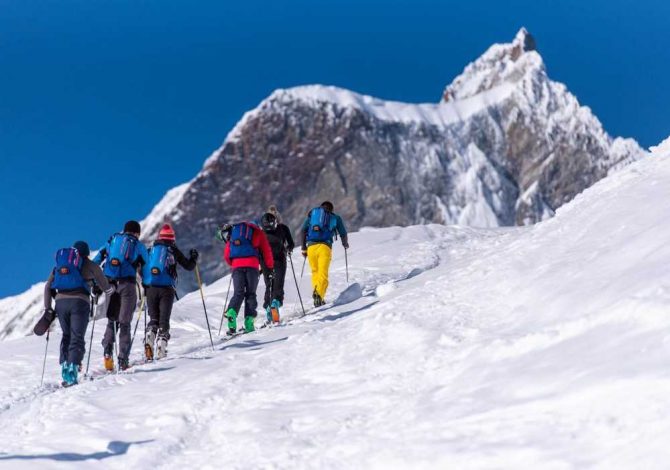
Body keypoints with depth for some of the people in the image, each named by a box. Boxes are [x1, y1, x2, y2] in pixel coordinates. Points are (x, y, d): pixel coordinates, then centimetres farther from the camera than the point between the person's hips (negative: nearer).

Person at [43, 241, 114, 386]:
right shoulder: (91, 266, 12)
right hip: (79, 302, -4)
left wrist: (47, 309, 18)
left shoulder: (60, 265, 22)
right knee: (77, 338, -5)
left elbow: (48, 287, 16)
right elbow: (106, 288, 16)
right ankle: (72, 371, -20)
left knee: (66, 336, 19)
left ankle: (64, 366, 8)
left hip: (60, 302, 4)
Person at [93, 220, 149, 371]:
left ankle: (108, 350, -7)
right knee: (125, 323, 2)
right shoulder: (139, 245, 10)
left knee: (112, 320, 16)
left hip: (109, 283, 2)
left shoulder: (112, 241, 16)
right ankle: (123, 361, -3)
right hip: (127, 283, -2)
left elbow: (96, 261, 9)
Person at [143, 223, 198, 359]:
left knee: (154, 319, 13)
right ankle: (161, 348, -8)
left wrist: (145, 286, 25)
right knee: (164, 320, 2)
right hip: (166, 289, -2)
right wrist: (194, 258, 28)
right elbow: (189, 266, 8)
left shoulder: (151, 250, 11)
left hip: (150, 288, 2)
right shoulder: (173, 251, 4)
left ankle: (149, 340, -11)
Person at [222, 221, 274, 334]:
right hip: (252, 265, -2)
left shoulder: (233, 231, 27)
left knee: (238, 293, 3)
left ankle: (231, 313, -24)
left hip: (236, 266, 2)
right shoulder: (258, 232, 21)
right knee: (250, 294, 4)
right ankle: (249, 323, -7)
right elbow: (266, 251, 13)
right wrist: (271, 267, 19)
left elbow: (226, 255, 19)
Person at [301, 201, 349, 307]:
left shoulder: (312, 214, 24)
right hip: (325, 246, -2)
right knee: (323, 273, -11)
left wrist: (304, 248, 13)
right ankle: (319, 293, -35)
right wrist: (345, 244, 41)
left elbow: (304, 230, 11)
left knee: (315, 272, 17)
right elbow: (343, 234, 20)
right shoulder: (335, 217, 22)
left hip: (311, 246, 2)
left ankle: (317, 294, 4)